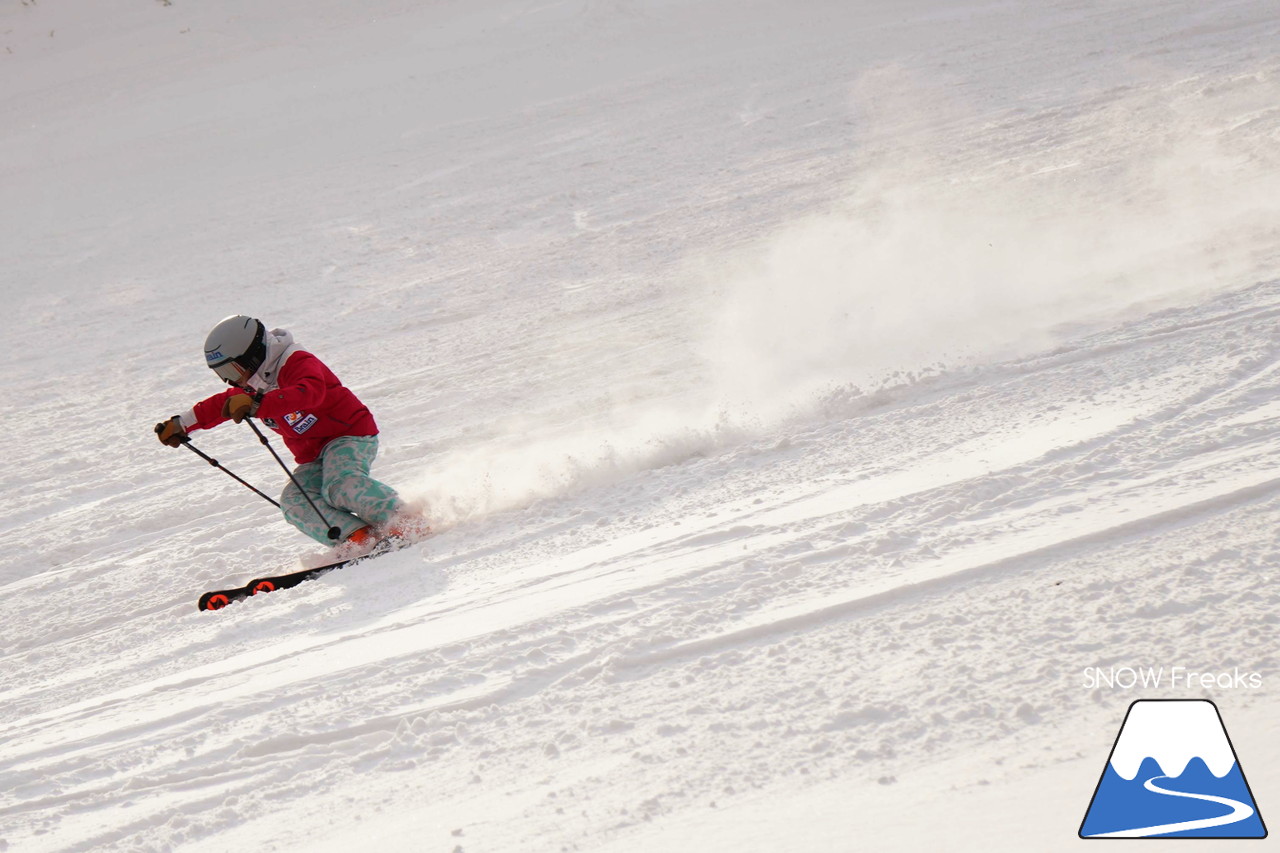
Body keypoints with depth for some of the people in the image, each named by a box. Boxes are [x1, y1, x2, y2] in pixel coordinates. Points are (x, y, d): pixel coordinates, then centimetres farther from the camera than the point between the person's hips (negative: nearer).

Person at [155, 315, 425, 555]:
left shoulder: (298, 363, -19)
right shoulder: (254, 387, 11)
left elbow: (309, 393, -40)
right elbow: (223, 404, 29)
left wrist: (257, 405, -50)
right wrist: (181, 424, 29)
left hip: (350, 436, -9)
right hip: (314, 458, 9)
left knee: (341, 485, -36)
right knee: (294, 501, -19)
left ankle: (405, 522, -31)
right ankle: (357, 538, -33)